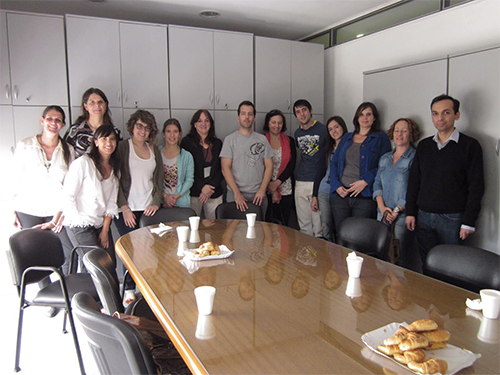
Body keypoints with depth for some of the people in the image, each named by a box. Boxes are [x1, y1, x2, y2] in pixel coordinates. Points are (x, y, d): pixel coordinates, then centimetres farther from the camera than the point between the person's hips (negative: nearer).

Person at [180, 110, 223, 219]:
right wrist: (202, 187, -11)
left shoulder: (217, 143, 13)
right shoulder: (187, 142, 3)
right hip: (193, 193, -3)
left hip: (214, 193, 3)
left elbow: (221, 169, 9)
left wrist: (212, 187, -6)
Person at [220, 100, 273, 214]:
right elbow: (225, 168, -5)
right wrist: (237, 193, -14)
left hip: (258, 194, 2)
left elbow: (269, 166, 7)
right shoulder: (230, 139, 2)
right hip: (235, 193, -2)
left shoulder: (262, 139, 10)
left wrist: (262, 190, -7)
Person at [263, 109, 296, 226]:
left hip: (286, 190, 2)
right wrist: (272, 190, -7)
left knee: (284, 225, 5)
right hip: (266, 190, -1)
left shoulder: (289, 141, 8)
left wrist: (277, 182, -12)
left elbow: (292, 165, 0)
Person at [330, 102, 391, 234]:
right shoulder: (346, 138, 18)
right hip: (340, 194, 4)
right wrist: (336, 185, -2)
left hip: (365, 197, -3)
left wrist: (365, 181, -16)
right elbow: (334, 163, 13)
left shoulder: (381, 138, 6)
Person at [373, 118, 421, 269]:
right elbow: (377, 183, 13)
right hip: (383, 215, 6)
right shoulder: (385, 158, 17)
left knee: (400, 256, -4)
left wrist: (397, 210, -15)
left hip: (403, 216, -6)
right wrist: (382, 207, -2)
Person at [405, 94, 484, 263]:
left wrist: (469, 221, -10)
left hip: (452, 219, -3)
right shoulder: (424, 145, 11)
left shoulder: (470, 145, -2)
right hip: (423, 217, 4)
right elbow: (414, 180, 12)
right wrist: (410, 212, 6)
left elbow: (476, 186, -5)